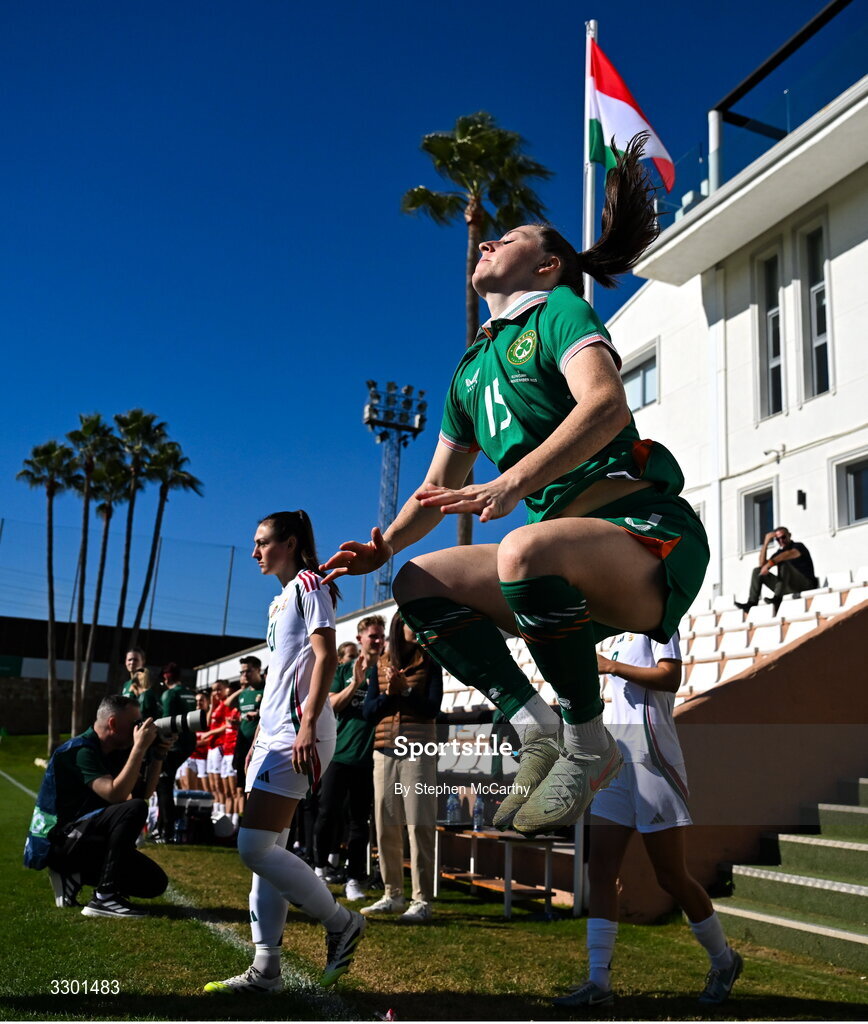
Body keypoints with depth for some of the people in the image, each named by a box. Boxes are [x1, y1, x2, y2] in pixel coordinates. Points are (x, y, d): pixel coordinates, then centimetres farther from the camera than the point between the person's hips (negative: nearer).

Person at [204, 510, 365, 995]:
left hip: (298, 733, -10)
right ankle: (266, 968, 12)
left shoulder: (309, 585, -5)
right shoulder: (281, 600, 23)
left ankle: (342, 923, 2)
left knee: (255, 847, -12)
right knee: (267, 849, 7)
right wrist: (260, 735, 20)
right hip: (274, 733, 10)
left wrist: (307, 726, -22)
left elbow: (327, 656, -15)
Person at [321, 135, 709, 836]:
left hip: (648, 530, -8)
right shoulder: (470, 373, 24)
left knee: (525, 552, -38)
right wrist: (383, 548, 12)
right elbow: (439, 489, 28)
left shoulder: (559, 309, 1)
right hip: (576, 565, 8)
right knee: (419, 585, -3)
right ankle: (537, 734, -8)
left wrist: (515, 481, -32)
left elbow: (606, 404, -20)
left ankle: (588, 746, -17)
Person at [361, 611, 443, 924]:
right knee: (386, 827, 6)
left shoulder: (429, 664, 4)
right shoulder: (381, 666, 12)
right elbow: (368, 711, 7)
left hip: (418, 753, -4)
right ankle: (392, 895, 18)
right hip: (384, 752, 4)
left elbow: (432, 709, -4)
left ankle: (422, 901, -4)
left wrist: (403, 689, -14)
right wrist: (390, 693, -9)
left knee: (419, 826, -7)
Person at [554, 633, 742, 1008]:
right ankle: (598, 983, -2)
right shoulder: (621, 638, 22)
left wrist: (611, 666, -14)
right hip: (617, 763, 8)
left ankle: (724, 962, 23)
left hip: (652, 763, -8)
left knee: (672, 877, 1)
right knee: (600, 868, -3)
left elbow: (671, 677, -16)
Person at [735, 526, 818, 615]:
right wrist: (766, 543, 1)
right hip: (788, 589, 7)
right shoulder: (780, 552, 17)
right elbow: (762, 564, 5)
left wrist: (770, 563, -38)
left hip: (805, 585, -7)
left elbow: (789, 554, -27)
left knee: (783, 563, -31)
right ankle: (751, 602, -13)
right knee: (757, 571, 3)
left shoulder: (798, 546, -2)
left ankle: (777, 598, -42)